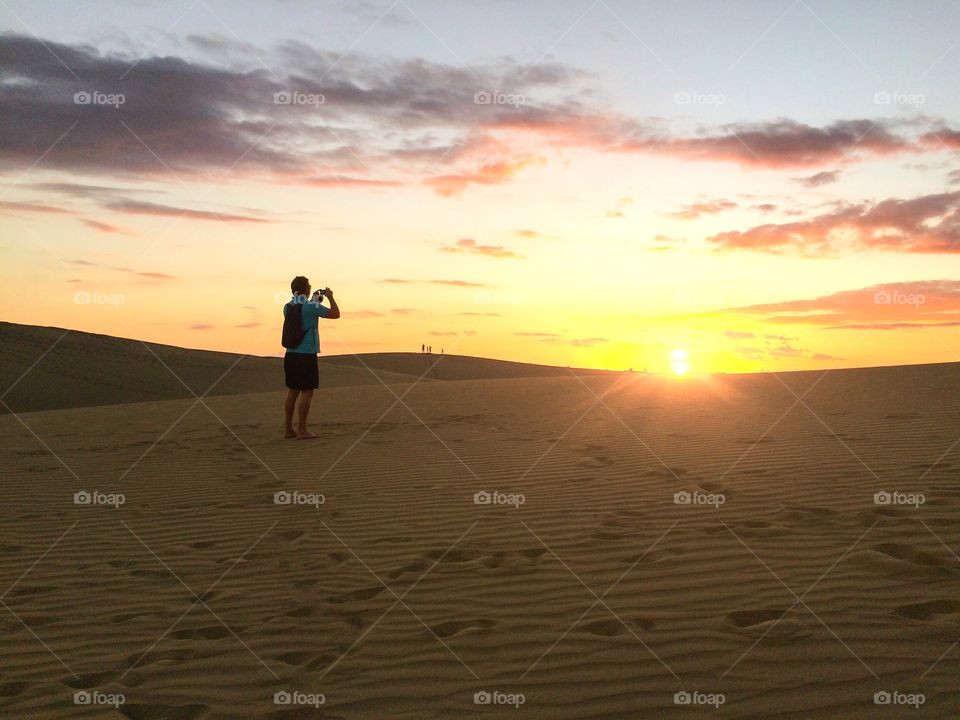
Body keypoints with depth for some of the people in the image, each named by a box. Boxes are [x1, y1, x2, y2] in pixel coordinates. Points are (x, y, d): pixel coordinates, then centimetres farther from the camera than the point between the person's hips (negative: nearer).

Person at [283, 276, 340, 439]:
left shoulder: (288, 307, 8)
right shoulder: (312, 306, -12)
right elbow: (335, 314, -4)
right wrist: (330, 297, 10)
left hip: (291, 355, 7)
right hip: (306, 355, -7)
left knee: (292, 392, 11)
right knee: (307, 392, -2)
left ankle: (289, 429, 14)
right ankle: (302, 430, -2)